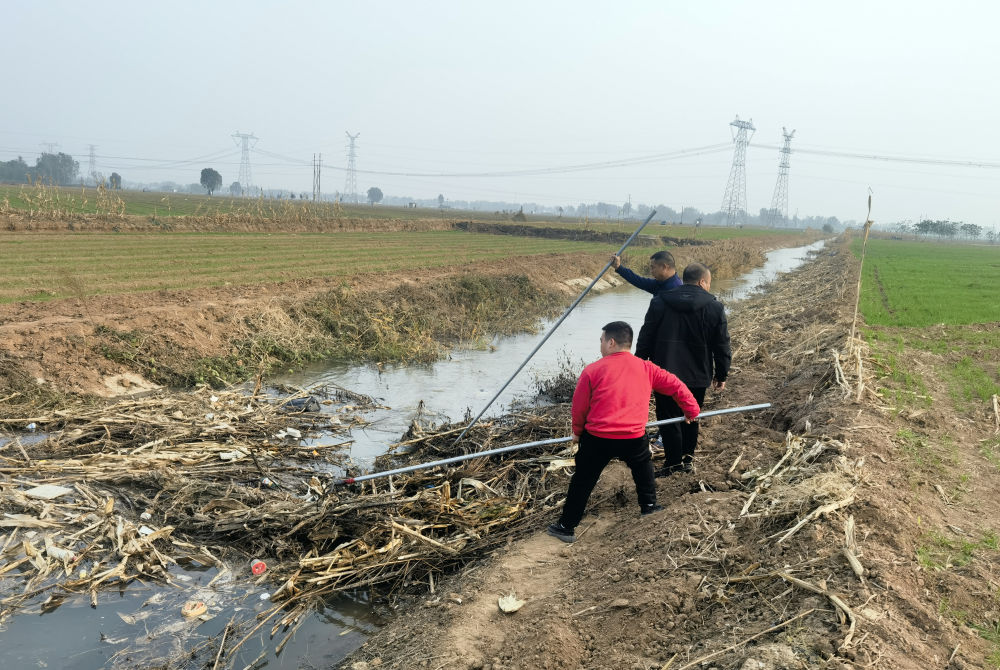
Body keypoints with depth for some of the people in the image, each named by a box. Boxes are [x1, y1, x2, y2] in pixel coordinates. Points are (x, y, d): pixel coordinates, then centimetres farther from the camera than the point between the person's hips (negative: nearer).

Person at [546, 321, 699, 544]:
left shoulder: (592, 371, -5)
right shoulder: (646, 369, 4)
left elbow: (579, 406, 2)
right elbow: (675, 385, 10)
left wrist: (577, 431, 19)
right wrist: (691, 409, 27)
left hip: (597, 438, -2)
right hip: (634, 438, 2)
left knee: (582, 482, 10)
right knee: (643, 466, 32)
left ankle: (567, 527, 16)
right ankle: (649, 505, 43)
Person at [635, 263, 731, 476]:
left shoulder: (659, 303, -2)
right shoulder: (715, 308, -3)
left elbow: (645, 339, 1)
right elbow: (722, 346, 1)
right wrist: (721, 375, 12)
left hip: (665, 373, -1)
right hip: (698, 376, 1)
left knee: (668, 418, 7)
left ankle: (673, 462, 10)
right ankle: (688, 458, 26)